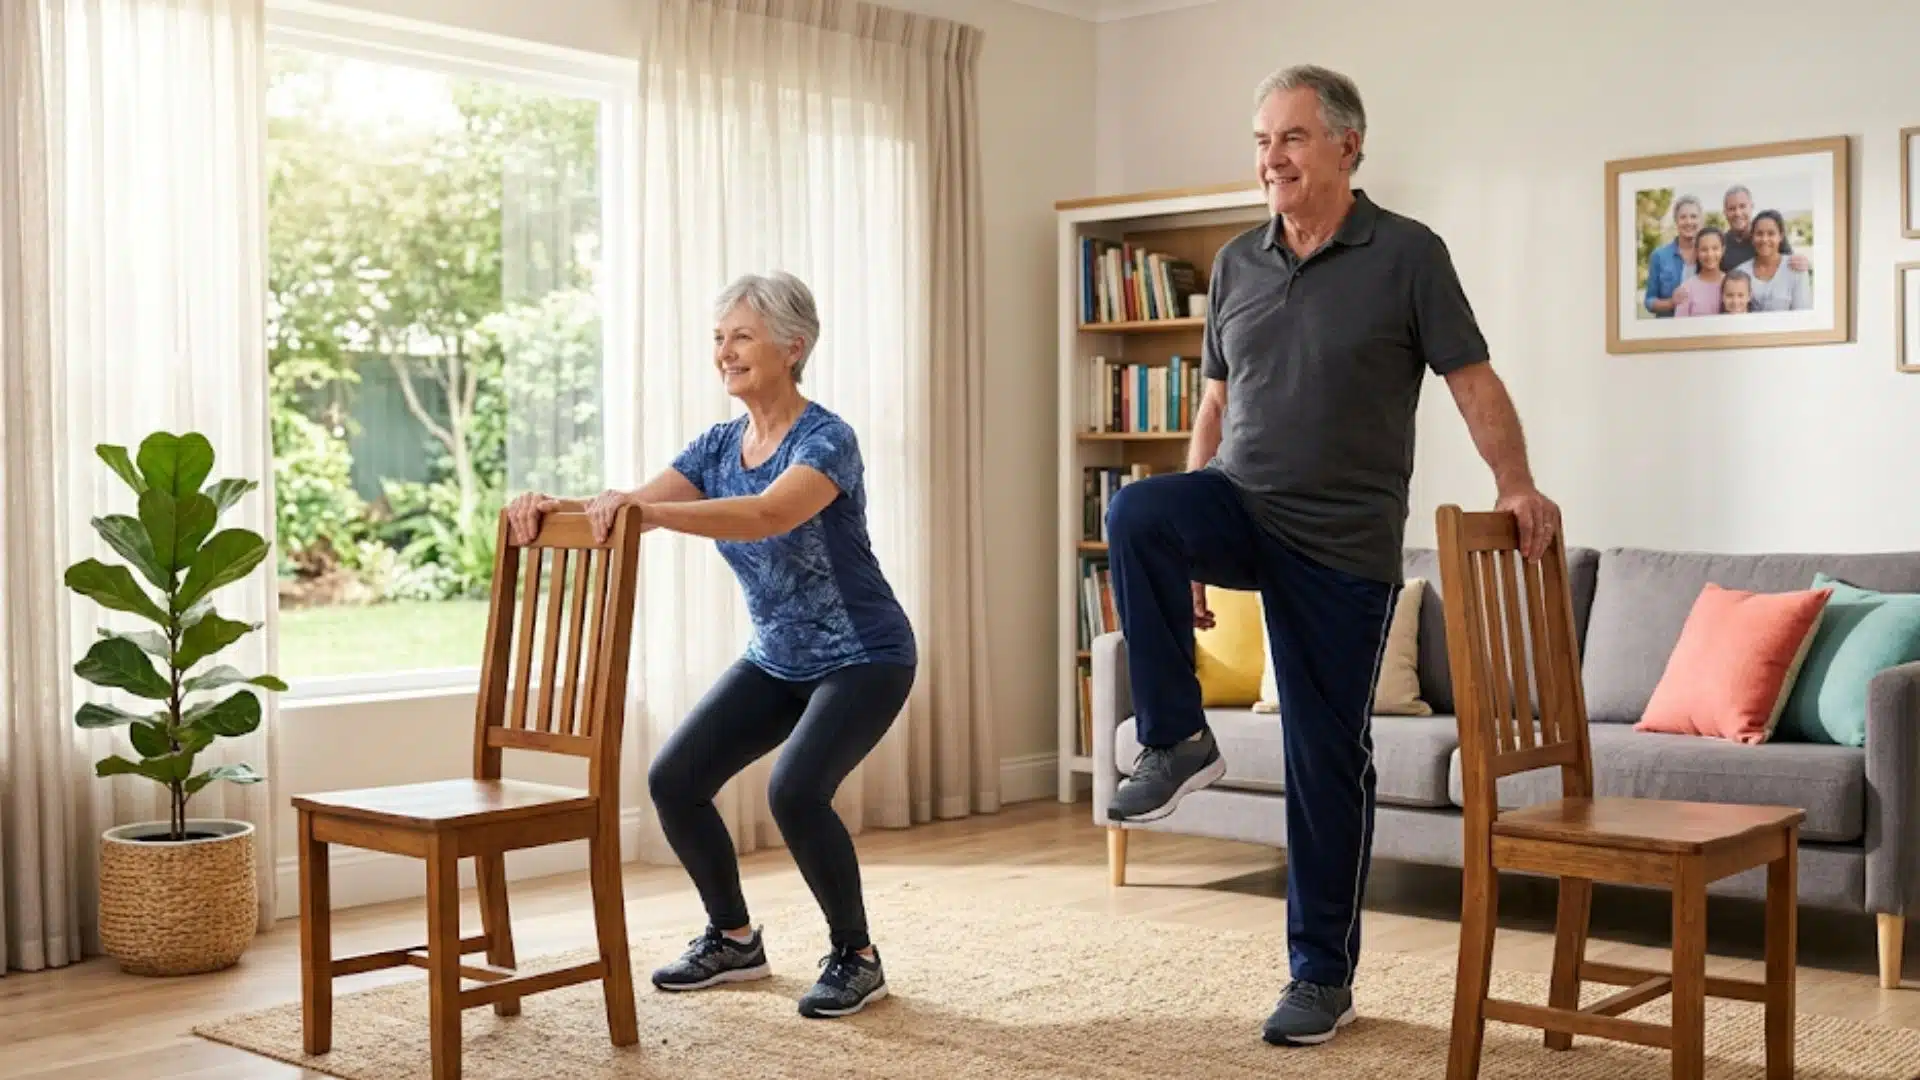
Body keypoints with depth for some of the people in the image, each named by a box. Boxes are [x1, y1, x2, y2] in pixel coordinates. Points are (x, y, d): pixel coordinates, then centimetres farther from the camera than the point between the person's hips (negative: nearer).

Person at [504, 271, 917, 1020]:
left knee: (795, 791, -28)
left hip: (863, 658, -7)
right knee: (674, 779, -4)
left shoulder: (826, 439, -23)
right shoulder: (720, 444, 1)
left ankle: (857, 957, -5)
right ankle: (734, 940, 16)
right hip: (777, 658, 8)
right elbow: (626, 508, -8)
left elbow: (769, 516, -43)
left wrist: (650, 511, -54)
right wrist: (555, 506, -28)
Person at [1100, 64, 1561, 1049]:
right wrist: (1190, 547, 14)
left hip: (1344, 547, -3)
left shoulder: (1407, 255, -5)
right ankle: (1175, 740, -17)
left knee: (1328, 759, 1)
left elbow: (1474, 383, -8)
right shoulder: (1236, 263, 9)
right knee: (1136, 512, -30)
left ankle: (1322, 974, 16)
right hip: (1243, 510, 4)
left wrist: (1516, 486, -26)